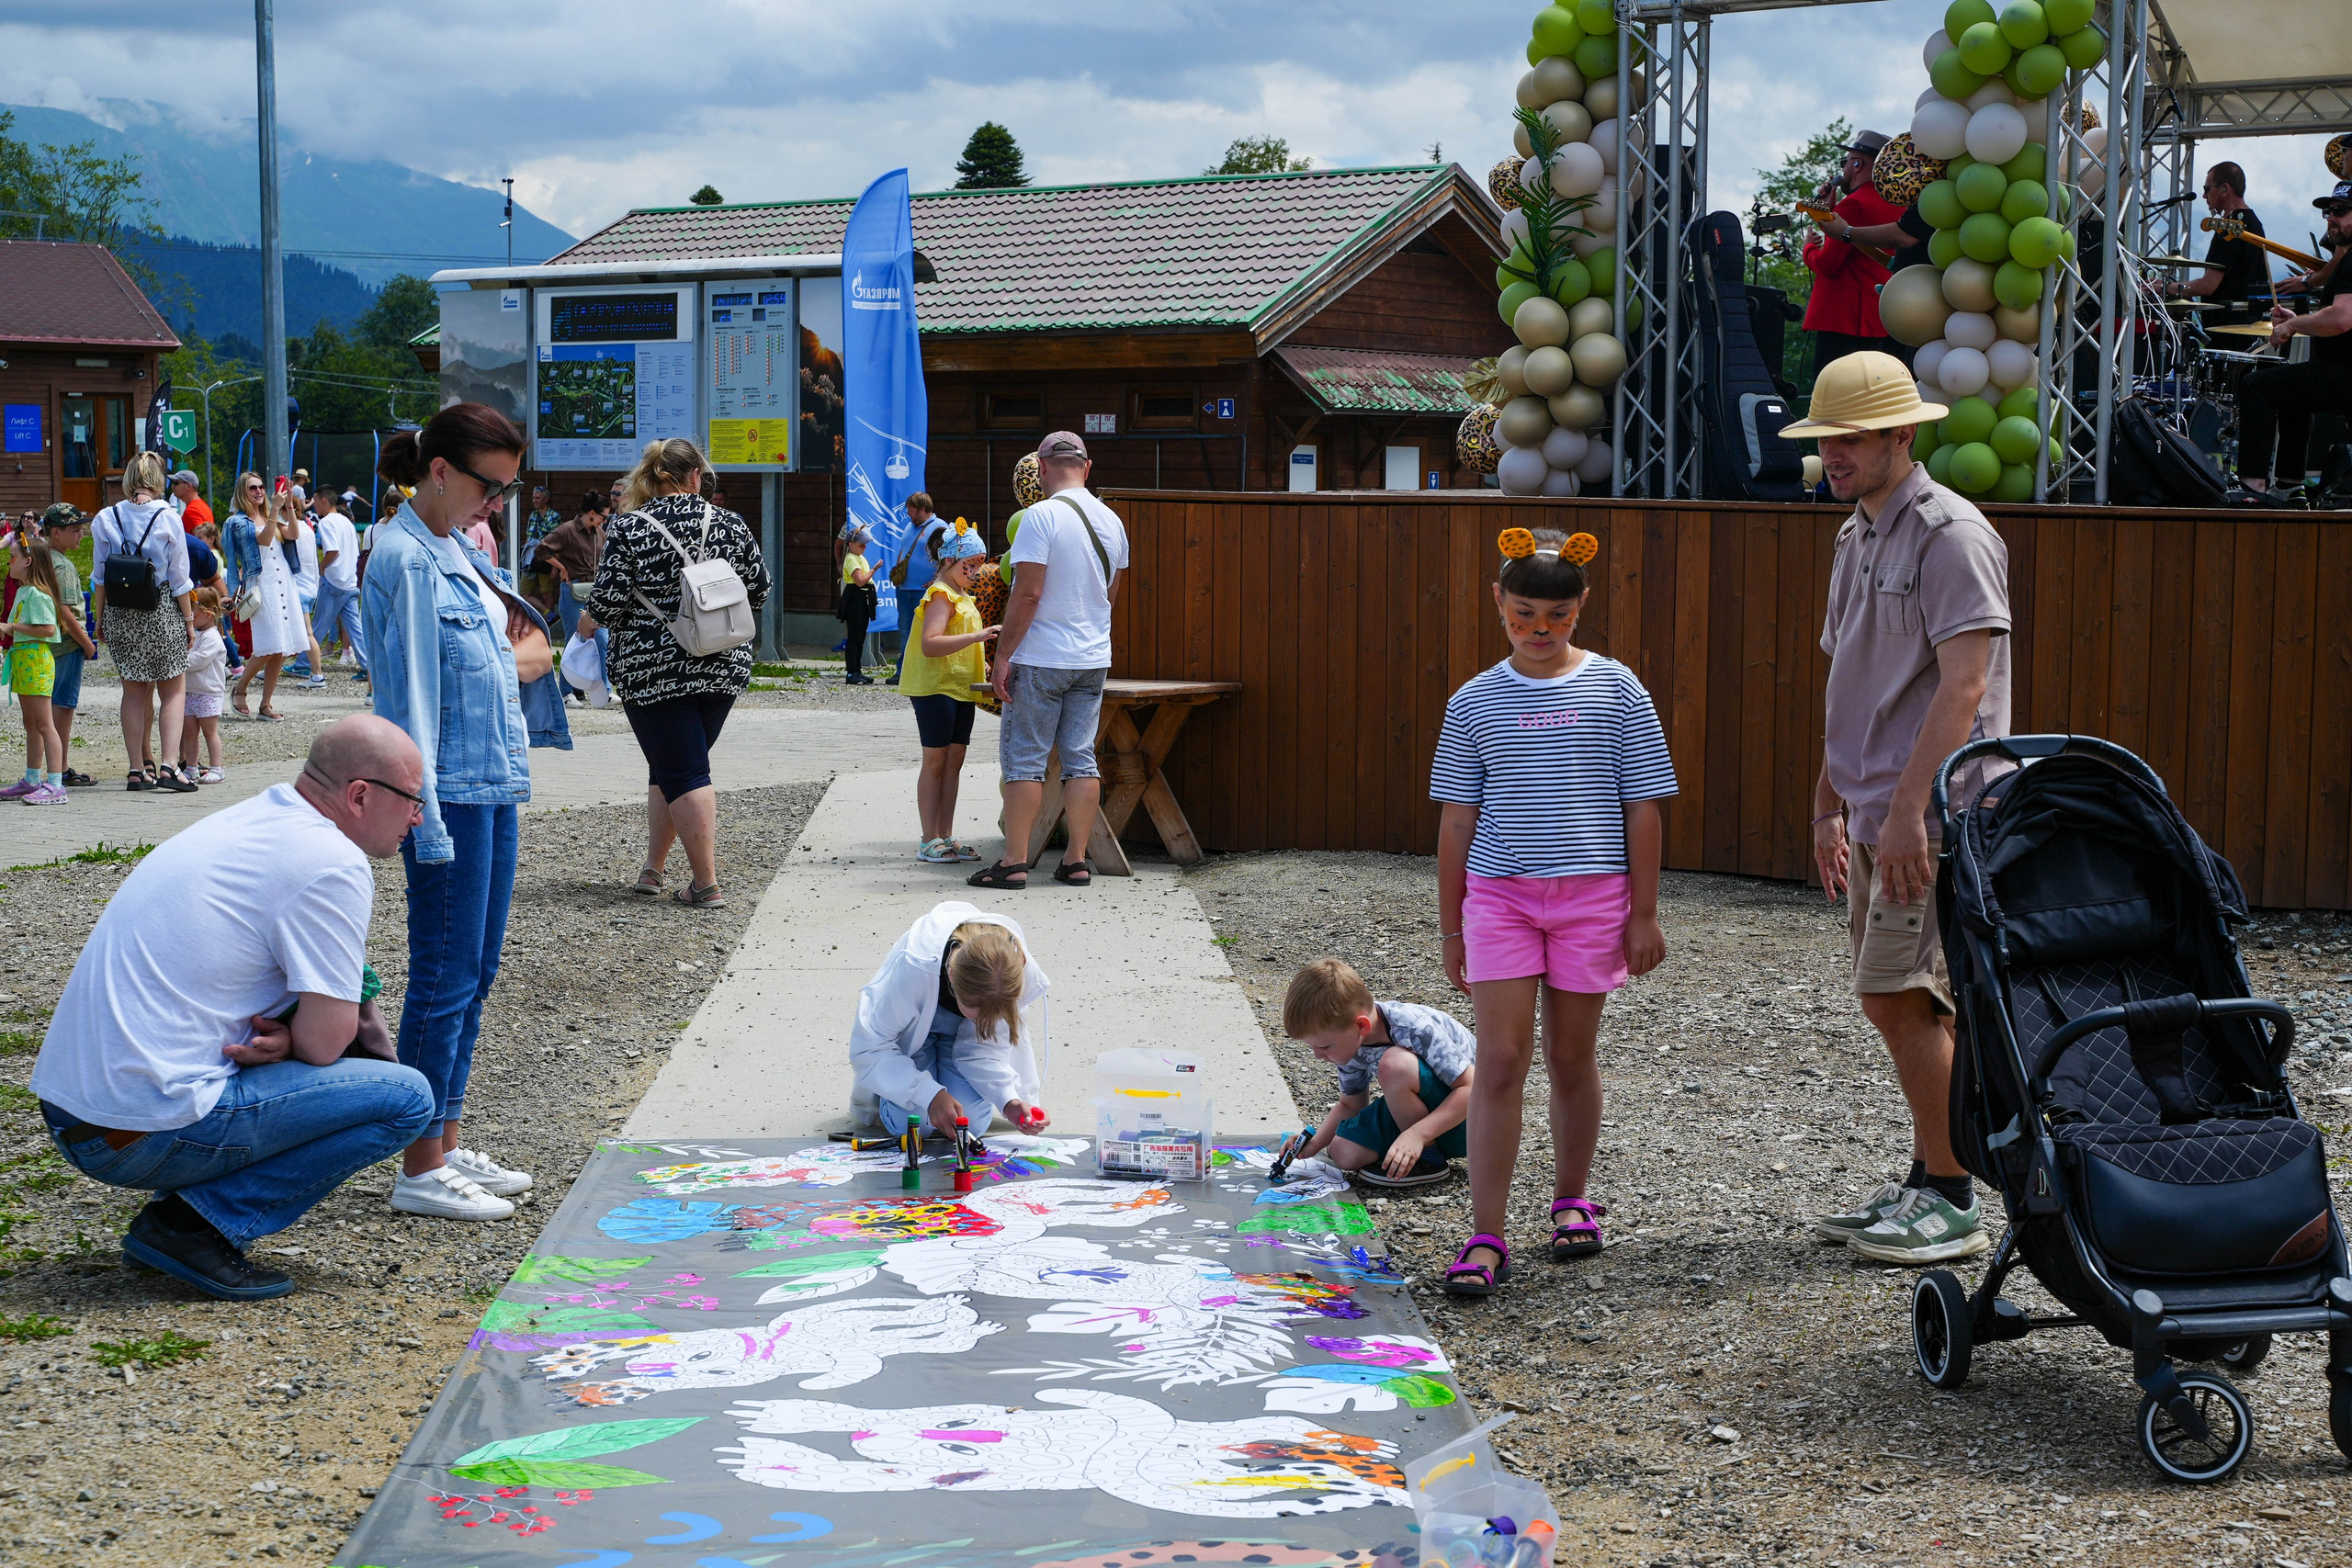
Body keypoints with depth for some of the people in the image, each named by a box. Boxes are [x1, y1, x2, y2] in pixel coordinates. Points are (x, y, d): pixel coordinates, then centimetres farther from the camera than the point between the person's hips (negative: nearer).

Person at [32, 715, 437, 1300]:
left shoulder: (248, 820, 17)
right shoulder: (332, 863, -12)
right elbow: (322, 1044, -13)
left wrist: (276, 1037, 2)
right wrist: (284, 1040, 8)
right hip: (145, 1135, -9)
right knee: (407, 1097, -6)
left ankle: (188, 1210, 11)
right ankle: (196, 1224, -7)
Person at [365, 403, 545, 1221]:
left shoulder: (455, 553, 14)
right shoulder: (405, 558, -14)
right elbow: (411, 697, -18)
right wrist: (429, 822, -19)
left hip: (493, 787, 9)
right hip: (450, 793, -9)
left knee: (476, 973, 13)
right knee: (445, 978, -4)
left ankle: (448, 1144, 21)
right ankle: (420, 1169, 3)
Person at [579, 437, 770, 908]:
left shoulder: (627, 529, -8)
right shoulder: (730, 524, 1)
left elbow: (610, 599, -12)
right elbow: (759, 590, 6)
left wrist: (591, 620, 10)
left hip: (652, 669, -4)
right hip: (724, 665, 4)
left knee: (682, 772, 0)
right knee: (671, 765, 18)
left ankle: (706, 883, -4)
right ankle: (653, 866, 23)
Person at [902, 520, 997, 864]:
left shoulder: (963, 597, 18)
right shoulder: (941, 595, -13)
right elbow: (930, 644, -26)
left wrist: (982, 667, 17)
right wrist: (977, 636, -31)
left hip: (961, 689, 9)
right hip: (935, 688, -9)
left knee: (954, 760, 8)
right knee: (936, 760, -5)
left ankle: (946, 836, 12)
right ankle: (929, 841, -1)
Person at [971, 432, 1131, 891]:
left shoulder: (1041, 516, -14)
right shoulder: (1111, 521, 8)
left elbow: (1027, 594, -17)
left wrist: (1003, 655, -12)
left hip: (1041, 659, -6)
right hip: (1094, 660, 6)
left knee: (1023, 758, 0)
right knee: (1081, 757, 8)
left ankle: (1015, 862, 0)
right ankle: (1076, 860, 9)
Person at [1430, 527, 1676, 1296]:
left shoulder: (1615, 690, 0)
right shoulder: (1475, 702, 3)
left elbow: (1642, 807, 3)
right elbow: (1457, 818, 7)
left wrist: (1644, 912, 0)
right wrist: (1450, 925, 7)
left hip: (1592, 893, 0)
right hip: (1499, 893, 0)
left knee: (1572, 1056, 10)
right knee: (1500, 1060, -6)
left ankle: (1571, 1202, 31)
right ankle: (1486, 1239, -5)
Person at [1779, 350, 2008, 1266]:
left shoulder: (1949, 534, -12)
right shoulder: (1856, 538, 17)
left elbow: (1964, 686, -20)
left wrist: (1908, 809, -25)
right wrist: (1829, 805, 22)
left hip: (1933, 815, -9)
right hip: (1877, 813, 9)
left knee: (1900, 997, -11)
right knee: (1903, 1003, 11)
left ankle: (1952, 1206, -3)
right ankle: (1926, 1188, 19)